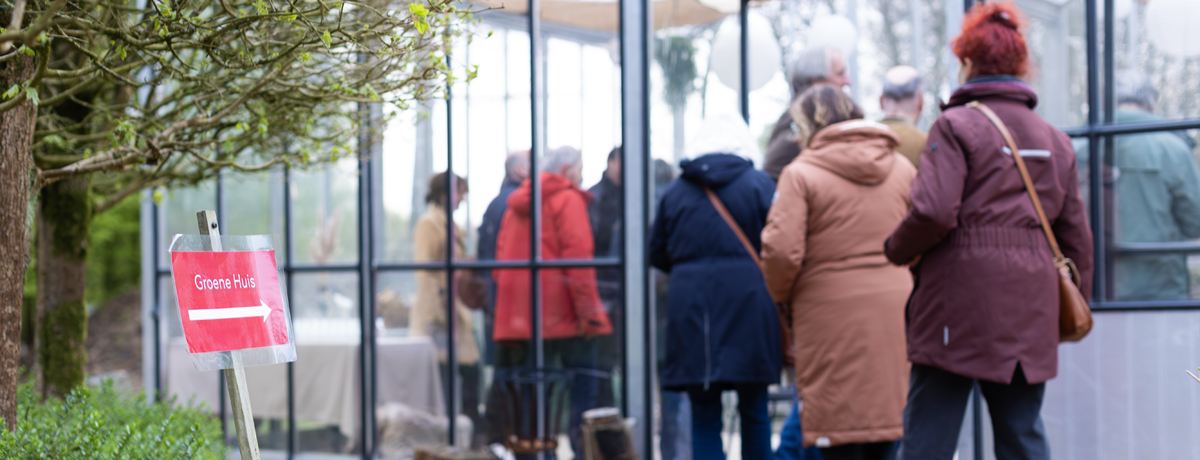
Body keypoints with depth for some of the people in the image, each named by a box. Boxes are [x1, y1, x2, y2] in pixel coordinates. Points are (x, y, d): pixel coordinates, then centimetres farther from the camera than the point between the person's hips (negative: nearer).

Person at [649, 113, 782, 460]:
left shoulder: (674, 192, 7)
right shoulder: (759, 184, 0)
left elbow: (657, 254, 11)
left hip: (690, 310, 1)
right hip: (747, 303, -1)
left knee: (704, 418, 4)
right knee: (753, 411, 12)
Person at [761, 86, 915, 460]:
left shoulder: (801, 173, -7)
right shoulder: (902, 168, 11)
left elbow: (781, 250, -14)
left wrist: (782, 296, 4)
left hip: (832, 313, -5)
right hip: (894, 313, 5)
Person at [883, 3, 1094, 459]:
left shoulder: (955, 127, -5)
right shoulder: (1055, 140, 14)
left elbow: (934, 212, -17)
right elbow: (1076, 235, 16)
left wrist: (897, 250, 2)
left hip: (959, 312, -5)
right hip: (1030, 318, 5)